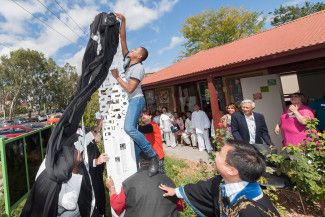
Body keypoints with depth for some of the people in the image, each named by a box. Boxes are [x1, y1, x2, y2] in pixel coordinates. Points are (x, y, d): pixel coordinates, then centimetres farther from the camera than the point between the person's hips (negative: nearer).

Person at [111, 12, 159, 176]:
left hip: (135, 100, -9)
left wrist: (117, 77, -10)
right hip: (129, 101, 9)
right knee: (131, 129, 6)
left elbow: (130, 88, -18)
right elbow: (122, 39, 14)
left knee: (129, 128, -28)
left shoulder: (138, 68, -12)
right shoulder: (127, 60, 11)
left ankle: (153, 156, -20)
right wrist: (123, 21, 10)